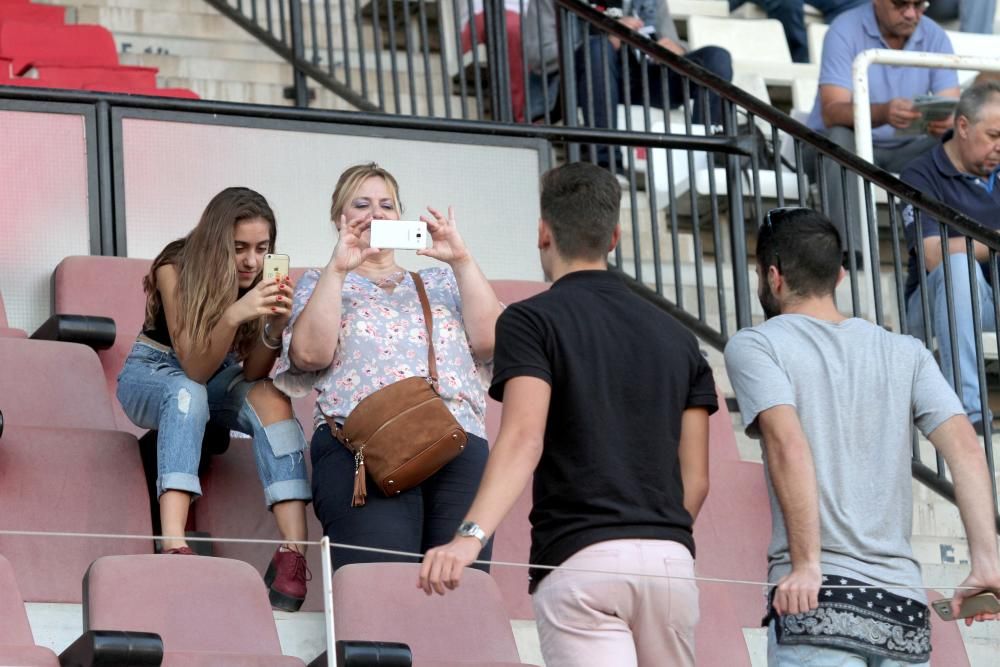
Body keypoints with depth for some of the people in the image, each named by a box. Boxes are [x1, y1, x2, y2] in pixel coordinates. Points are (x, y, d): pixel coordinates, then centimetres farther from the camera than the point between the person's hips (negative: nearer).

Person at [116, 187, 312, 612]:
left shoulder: (261, 279, -14)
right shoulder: (176, 270, -25)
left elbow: (252, 374, -15)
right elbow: (194, 369, -29)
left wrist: (275, 325, -34)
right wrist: (233, 315, -44)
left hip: (220, 378, 3)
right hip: (153, 375, -3)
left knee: (272, 398, -30)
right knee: (187, 392, -39)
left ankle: (293, 553, -42)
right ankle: (174, 547, -55)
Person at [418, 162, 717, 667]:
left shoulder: (532, 321, 1)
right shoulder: (675, 335, 17)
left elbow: (524, 439, -16)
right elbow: (695, 478, 15)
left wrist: (471, 534, -26)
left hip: (578, 562, -5)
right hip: (672, 558, 5)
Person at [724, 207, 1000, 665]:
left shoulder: (754, 346, 4)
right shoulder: (905, 353, 17)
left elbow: (788, 446, -12)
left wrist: (806, 564, -15)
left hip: (820, 597, -5)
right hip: (906, 605, 5)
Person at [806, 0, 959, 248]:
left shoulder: (935, 37, -2)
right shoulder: (845, 31, -15)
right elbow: (831, 113, -26)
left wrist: (946, 121, -37)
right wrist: (883, 113, -46)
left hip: (903, 149, 4)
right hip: (846, 145, -4)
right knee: (840, 138, -36)